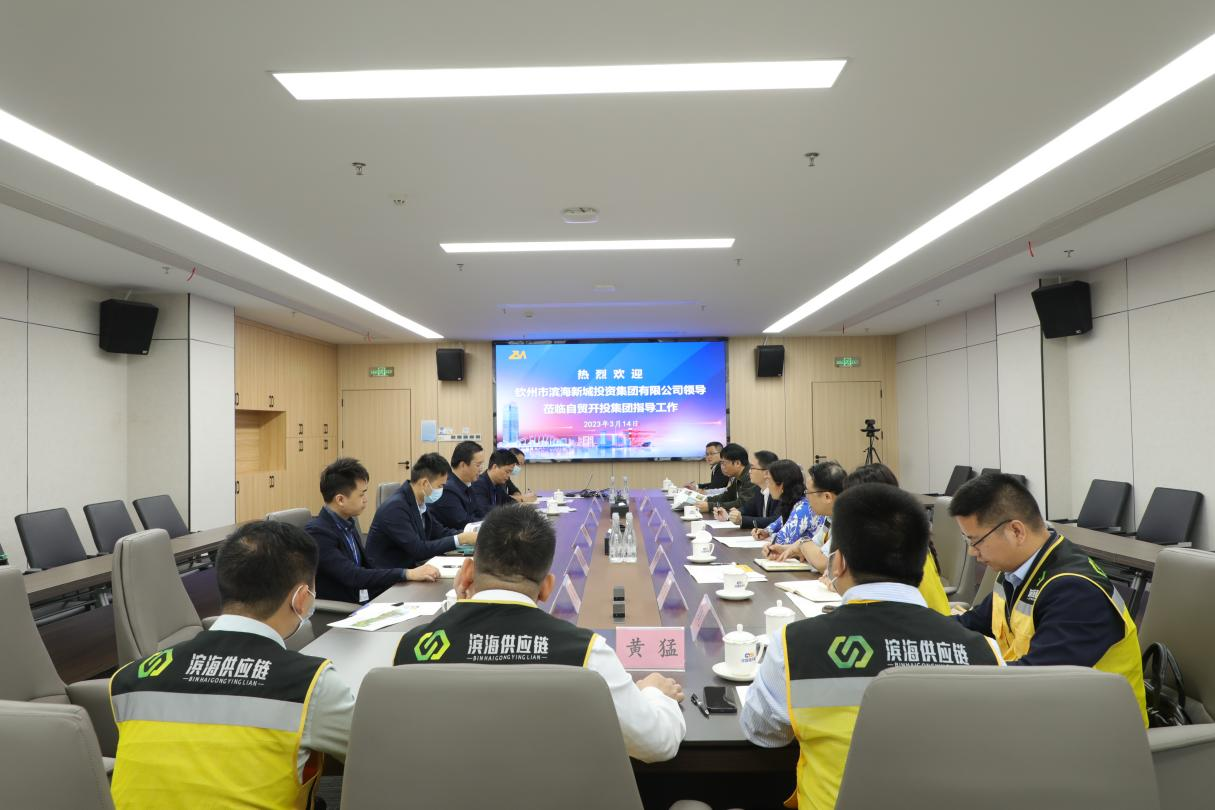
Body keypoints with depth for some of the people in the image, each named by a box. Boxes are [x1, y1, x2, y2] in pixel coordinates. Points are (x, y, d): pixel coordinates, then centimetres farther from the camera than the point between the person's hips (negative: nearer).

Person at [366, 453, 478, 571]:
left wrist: (468, 535, -4)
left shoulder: (421, 503, 3)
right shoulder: (395, 507, -20)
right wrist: (459, 539, -21)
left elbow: (440, 532, 11)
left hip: (408, 568, 7)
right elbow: (418, 550, -24)